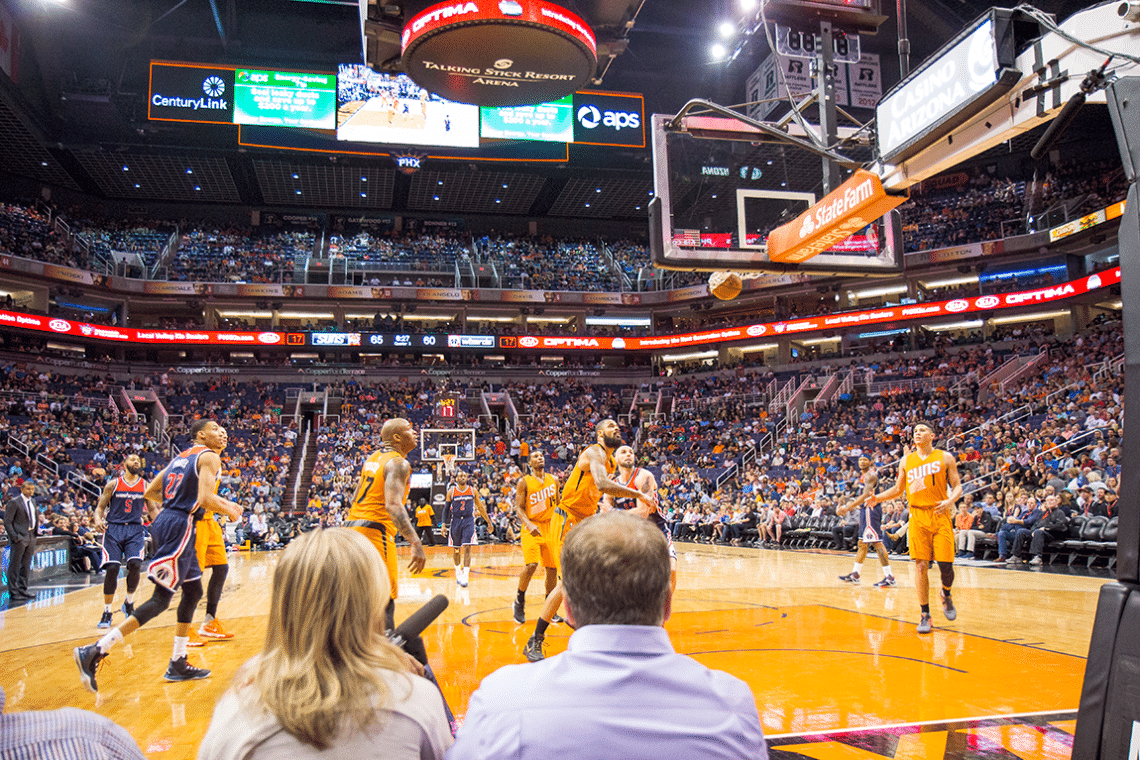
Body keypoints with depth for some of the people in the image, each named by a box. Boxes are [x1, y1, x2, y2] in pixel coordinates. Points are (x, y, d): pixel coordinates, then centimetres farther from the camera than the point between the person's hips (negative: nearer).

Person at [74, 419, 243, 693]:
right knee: (161, 599, -9)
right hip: (178, 527, -10)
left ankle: (178, 664, 20)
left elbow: (149, 492, 22)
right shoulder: (209, 457, -6)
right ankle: (95, 652, -15)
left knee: (193, 591, 17)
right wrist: (230, 511, -1)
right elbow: (206, 499, -19)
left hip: (164, 520, 10)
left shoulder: (181, 457, 20)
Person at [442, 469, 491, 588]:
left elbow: (480, 507, 10)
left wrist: (488, 521, 11)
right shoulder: (451, 491, 1)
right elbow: (446, 508, 4)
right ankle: (458, 573, 29)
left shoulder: (473, 491, 2)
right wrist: (444, 524, -5)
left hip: (468, 521, -1)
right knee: (456, 550, 10)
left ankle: (465, 576, -15)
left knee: (467, 548, -13)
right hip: (455, 521, 1)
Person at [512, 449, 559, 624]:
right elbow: (518, 508, -7)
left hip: (550, 527, 4)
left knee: (552, 568, 4)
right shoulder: (524, 482, -4)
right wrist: (529, 524, -23)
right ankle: (519, 600, 1)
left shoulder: (553, 479, 9)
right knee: (531, 565, -21)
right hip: (531, 528, -4)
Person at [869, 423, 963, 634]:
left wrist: (949, 501, -17)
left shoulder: (945, 457, 4)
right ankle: (925, 615, 5)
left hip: (940, 516, -1)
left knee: (945, 564, -5)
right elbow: (898, 489, 20)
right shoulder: (906, 461, 11)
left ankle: (946, 595, 29)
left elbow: (957, 486, 3)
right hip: (917, 516, 2)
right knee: (921, 565, -3)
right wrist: (878, 498, 5)